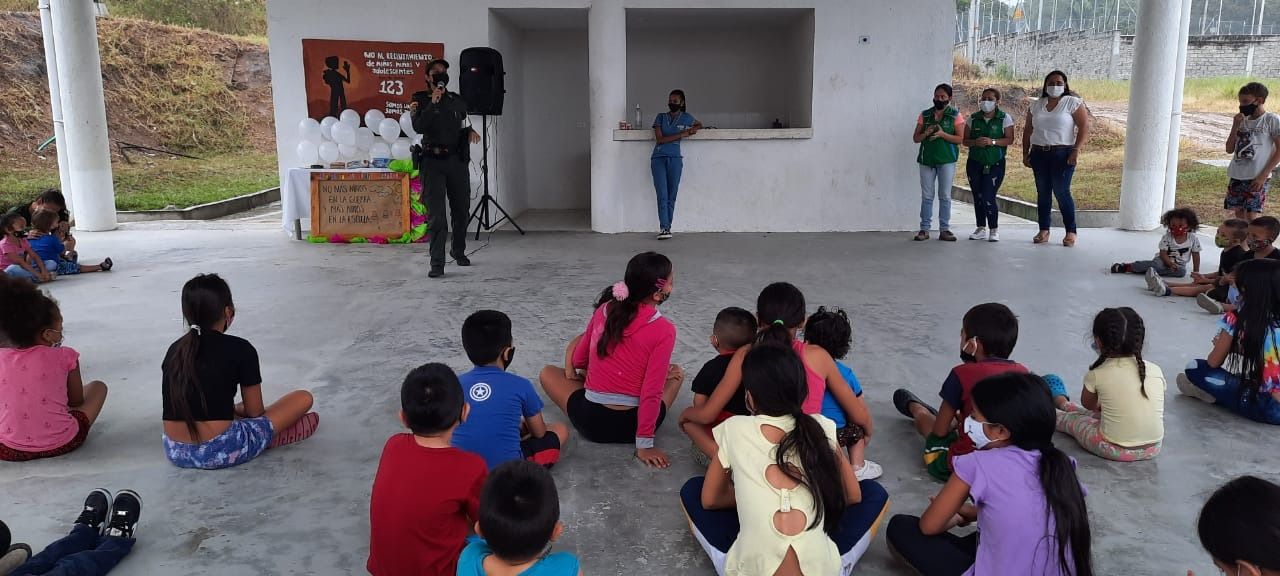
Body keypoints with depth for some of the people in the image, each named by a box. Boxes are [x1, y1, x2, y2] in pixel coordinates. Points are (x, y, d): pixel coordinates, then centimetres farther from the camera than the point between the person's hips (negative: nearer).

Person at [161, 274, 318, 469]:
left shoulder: (175, 350, 9)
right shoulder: (240, 349, -6)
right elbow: (255, 412, 3)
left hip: (176, 453, 6)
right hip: (220, 452, -6)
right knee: (303, 398, 5)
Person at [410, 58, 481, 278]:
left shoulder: (457, 101, 13)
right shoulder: (420, 100, 3)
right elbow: (418, 127, -13)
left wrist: (471, 132, 4)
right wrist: (432, 103, -16)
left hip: (457, 160, 4)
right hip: (433, 161, -4)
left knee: (462, 210, 11)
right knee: (436, 214, -9)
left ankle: (459, 251, 34)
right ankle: (437, 264, -9)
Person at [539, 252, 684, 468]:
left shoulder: (603, 311, -1)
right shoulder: (664, 330, -15)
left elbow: (578, 361, 11)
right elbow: (652, 393, -18)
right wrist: (644, 444, -11)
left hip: (591, 422, 3)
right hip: (632, 426, -2)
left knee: (548, 372, 28)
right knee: (676, 373, 25)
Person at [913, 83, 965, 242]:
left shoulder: (955, 115, 2)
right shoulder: (925, 115, 8)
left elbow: (960, 138, -5)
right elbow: (915, 138, 8)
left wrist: (942, 134, -18)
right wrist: (926, 133, -13)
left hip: (947, 160, -2)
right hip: (927, 159, 2)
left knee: (945, 196, 2)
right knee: (926, 196, 2)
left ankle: (944, 229, 7)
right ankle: (924, 229, 6)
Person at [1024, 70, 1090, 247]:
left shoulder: (1073, 103, 0)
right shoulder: (1036, 105, 13)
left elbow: (1084, 127, -6)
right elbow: (1027, 131, 17)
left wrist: (1076, 150, -16)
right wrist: (1025, 154, 10)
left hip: (1063, 154, -4)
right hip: (1039, 154, 4)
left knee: (1062, 192, -8)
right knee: (1043, 193, 6)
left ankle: (1071, 232, 2)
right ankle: (1044, 231, 12)